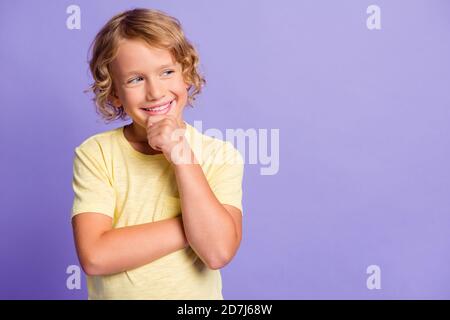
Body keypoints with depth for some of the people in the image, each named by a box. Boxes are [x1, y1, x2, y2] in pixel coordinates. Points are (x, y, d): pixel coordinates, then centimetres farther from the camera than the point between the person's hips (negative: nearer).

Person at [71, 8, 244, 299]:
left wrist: (182, 156, -21)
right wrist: (191, 226, -21)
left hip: (196, 293, 0)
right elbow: (94, 256, -20)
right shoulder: (95, 154, -10)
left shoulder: (221, 155, -9)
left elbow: (218, 252, -20)